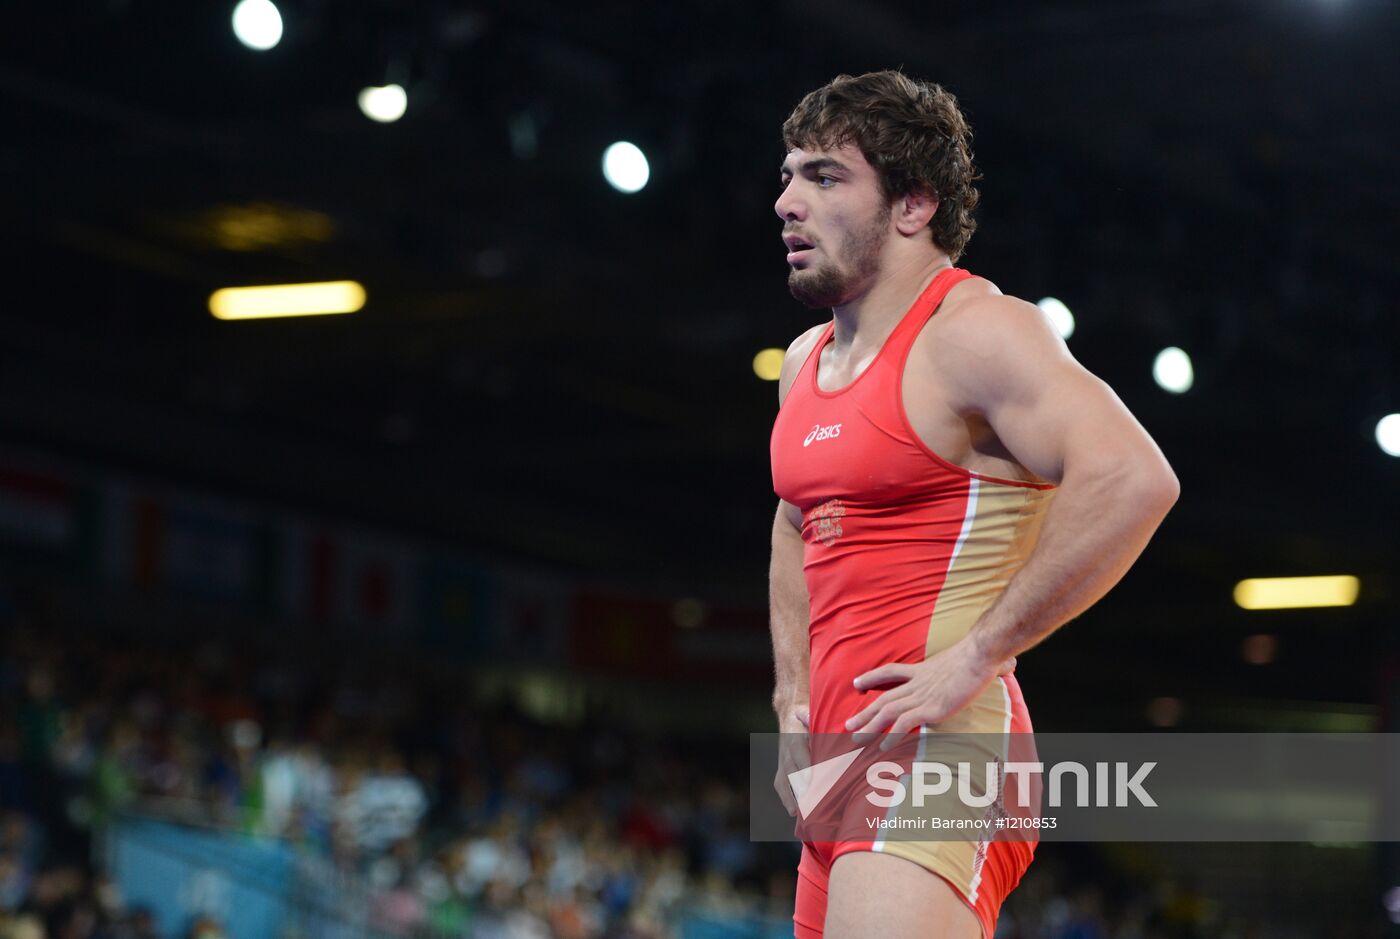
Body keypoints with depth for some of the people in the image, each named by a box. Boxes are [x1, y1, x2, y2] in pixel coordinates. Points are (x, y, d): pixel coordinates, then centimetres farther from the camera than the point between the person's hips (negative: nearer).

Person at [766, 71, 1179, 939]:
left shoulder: (973, 331, -9)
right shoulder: (807, 363, 18)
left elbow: (1133, 480, -24)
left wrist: (976, 656, -22)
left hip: (937, 745, -9)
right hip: (843, 769, 9)